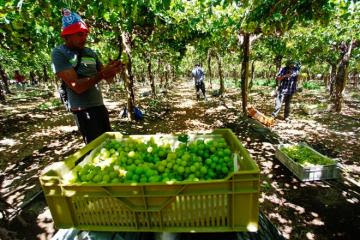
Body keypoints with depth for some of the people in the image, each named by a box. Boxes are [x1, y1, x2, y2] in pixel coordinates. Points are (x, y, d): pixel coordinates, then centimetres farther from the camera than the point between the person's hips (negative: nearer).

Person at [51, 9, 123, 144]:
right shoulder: (59, 53, -6)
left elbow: (108, 79, 10)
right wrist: (101, 74, -26)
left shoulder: (91, 53, 10)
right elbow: (77, 86, -17)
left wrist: (112, 70, -11)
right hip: (83, 110, -6)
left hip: (100, 106, 6)